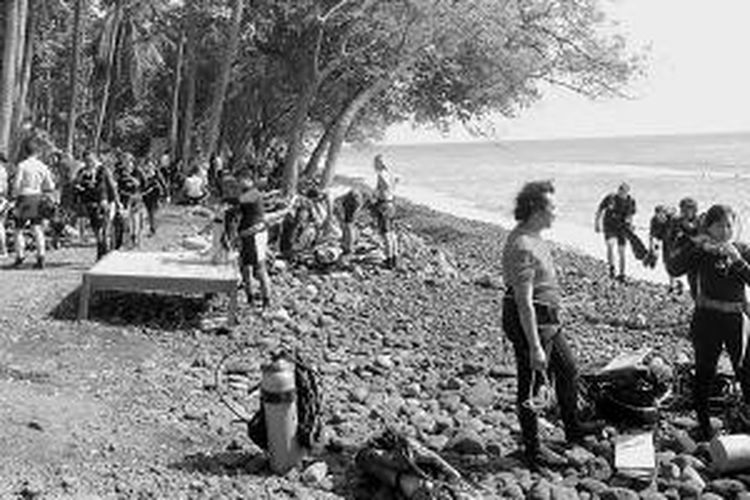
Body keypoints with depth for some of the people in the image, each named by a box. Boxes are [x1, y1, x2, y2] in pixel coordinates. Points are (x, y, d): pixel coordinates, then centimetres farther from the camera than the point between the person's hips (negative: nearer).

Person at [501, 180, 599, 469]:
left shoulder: (533, 237, 7)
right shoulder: (522, 248, -27)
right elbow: (524, 303, -28)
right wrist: (534, 347, -27)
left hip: (548, 318, 11)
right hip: (529, 322, -11)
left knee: (568, 370, 23)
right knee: (529, 386, 4)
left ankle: (573, 428, 42)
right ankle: (533, 450, 19)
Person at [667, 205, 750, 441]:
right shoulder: (701, 253, -6)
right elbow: (674, 269, -21)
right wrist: (693, 242, -27)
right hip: (707, 320, -1)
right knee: (704, 372, 10)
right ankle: (704, 424, 24)